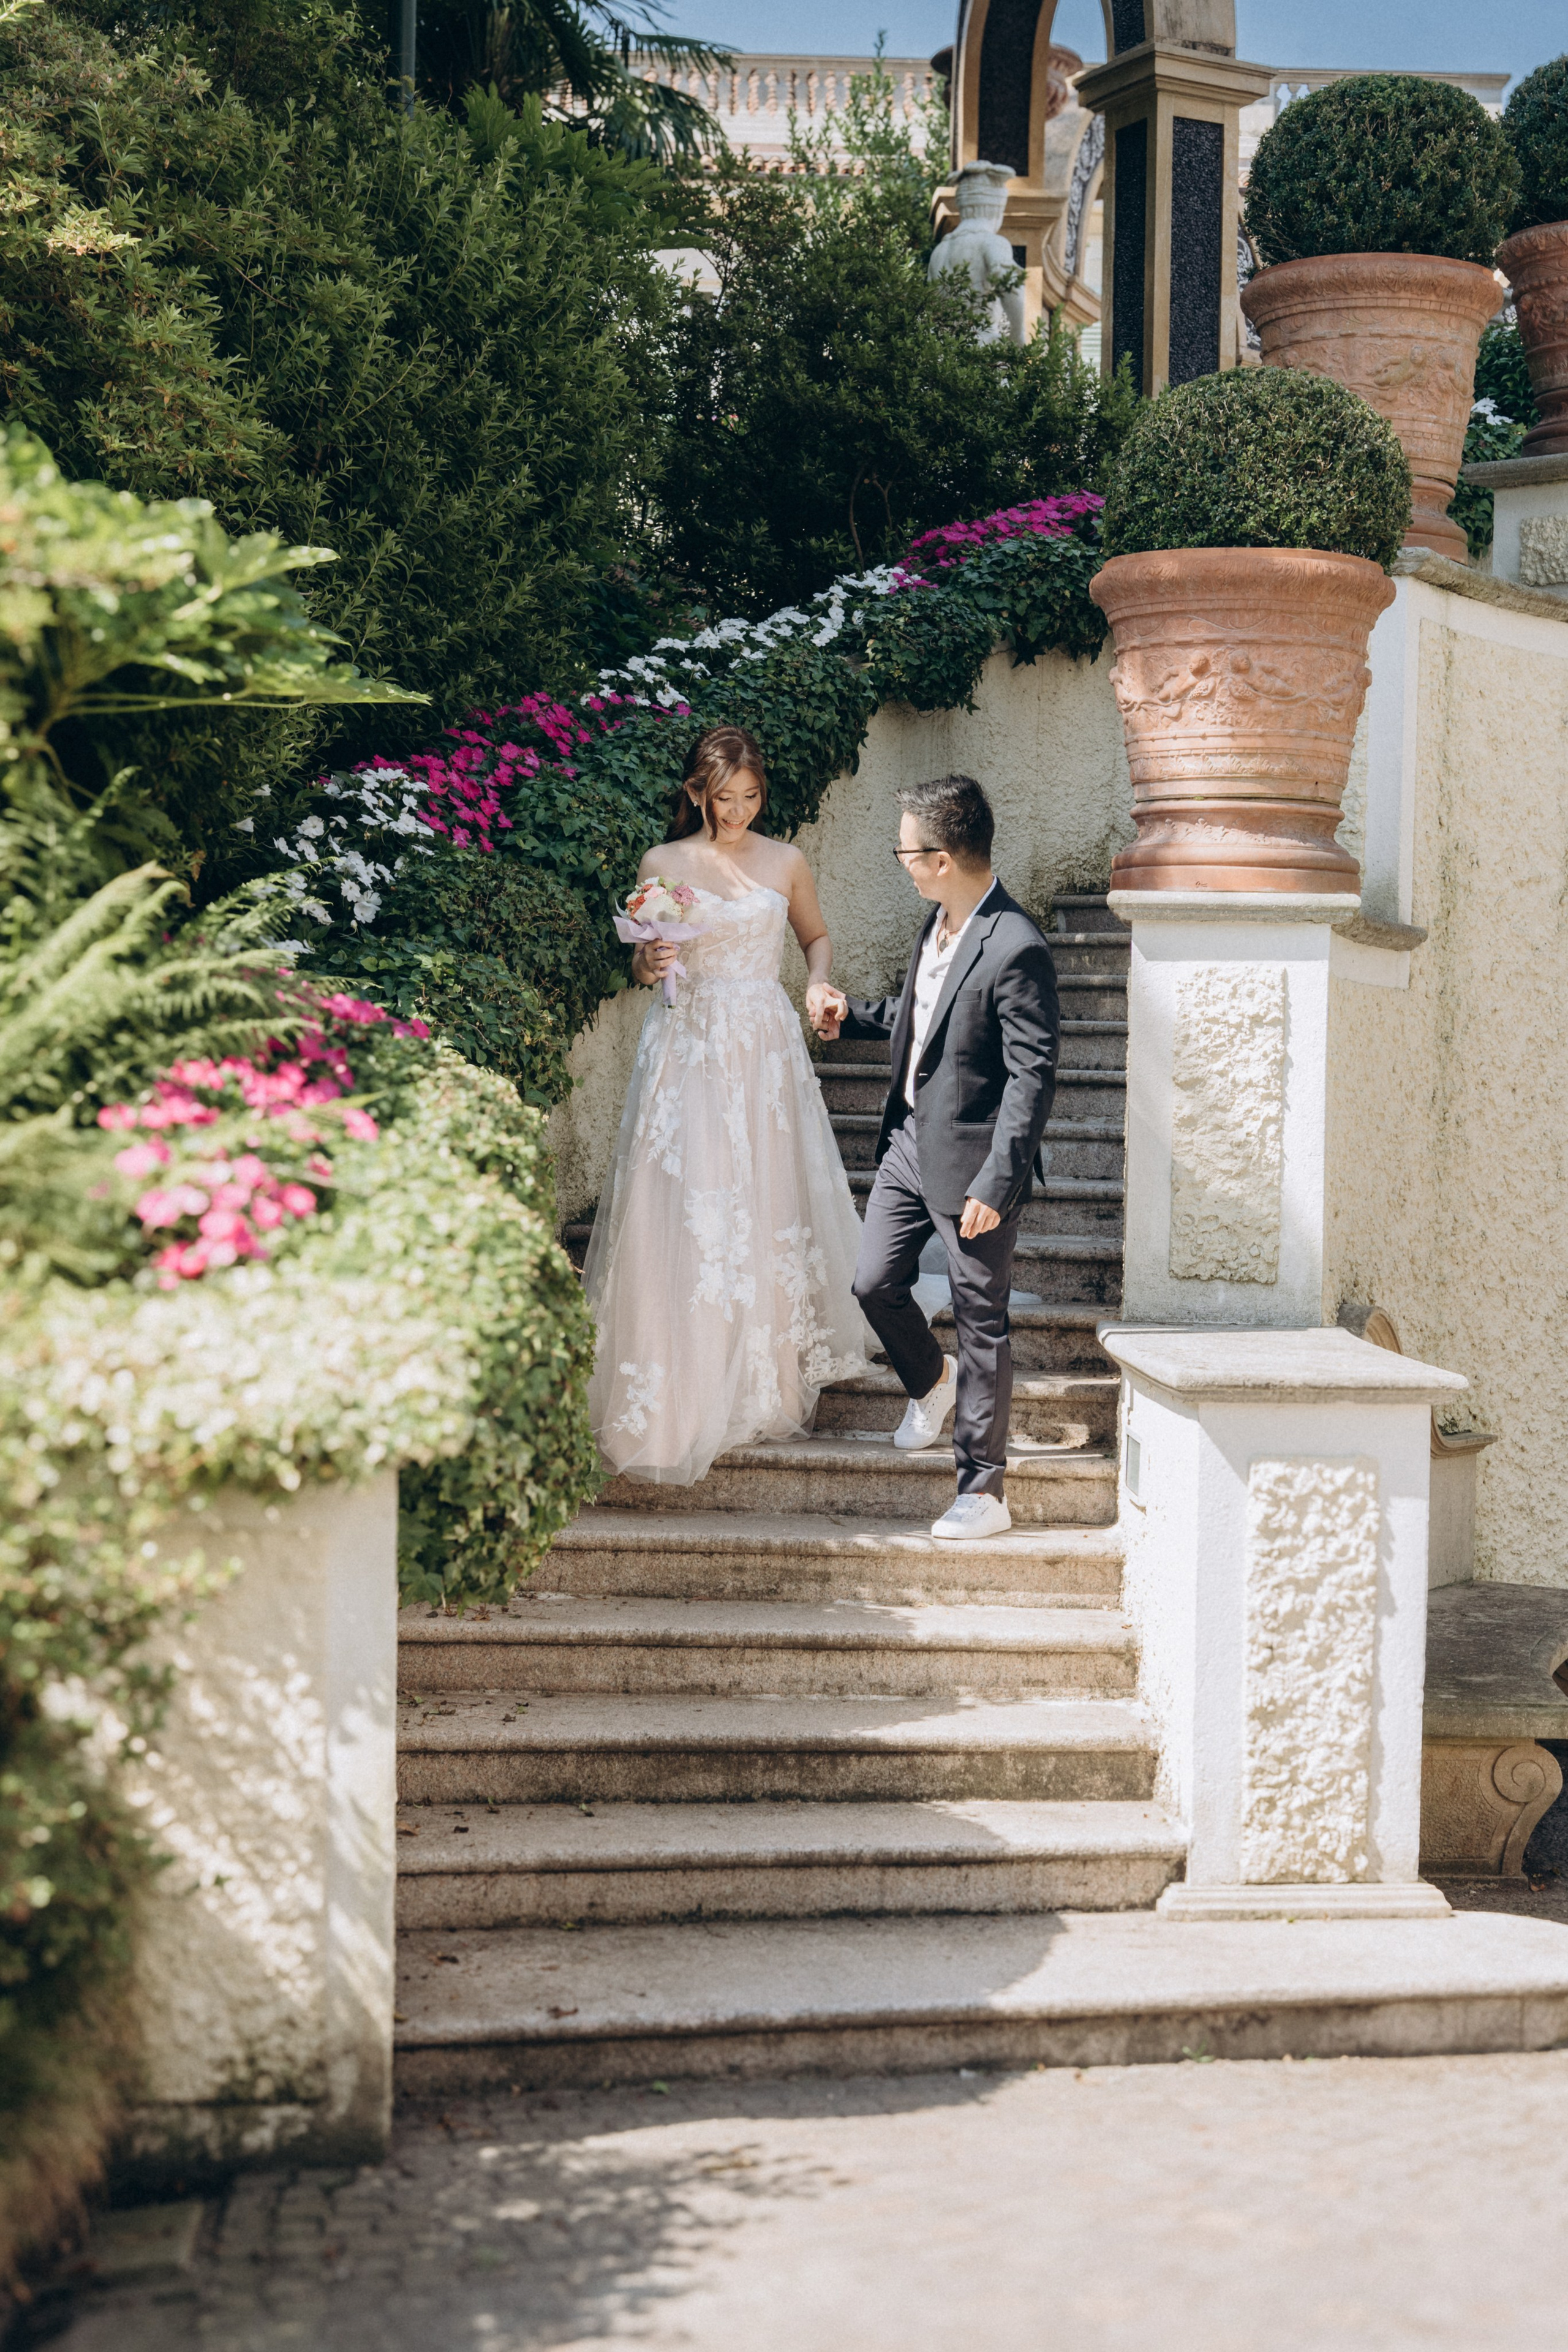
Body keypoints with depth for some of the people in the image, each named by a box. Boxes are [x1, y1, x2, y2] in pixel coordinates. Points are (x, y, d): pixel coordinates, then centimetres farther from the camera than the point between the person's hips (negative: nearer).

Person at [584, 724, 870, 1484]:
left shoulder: (785, 863, 8)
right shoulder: (663, 864, 4)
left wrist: (818, 982, 2)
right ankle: (684, 1391, -2)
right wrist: (649, 964, -13)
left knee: (770, 1203, 1)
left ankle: (768, 1382, 14)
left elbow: (817, 937, 22)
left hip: (765, 1049, 2)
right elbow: (641, 964, 10)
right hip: (688, 1045, -2)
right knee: (684, 1210, -8)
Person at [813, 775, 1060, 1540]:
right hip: (909, 1138, 8)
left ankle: (985, 1490, 13)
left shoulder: (1016, 950, -22)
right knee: (875, 1283, 12)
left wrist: (996, 1184, -24)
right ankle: (932, 1382, 43)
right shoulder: (939, 920, 5)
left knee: (981, 1321, 2)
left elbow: (1032, 1079, -22)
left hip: (970, 1160, -8)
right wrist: (854, 1016, 29)